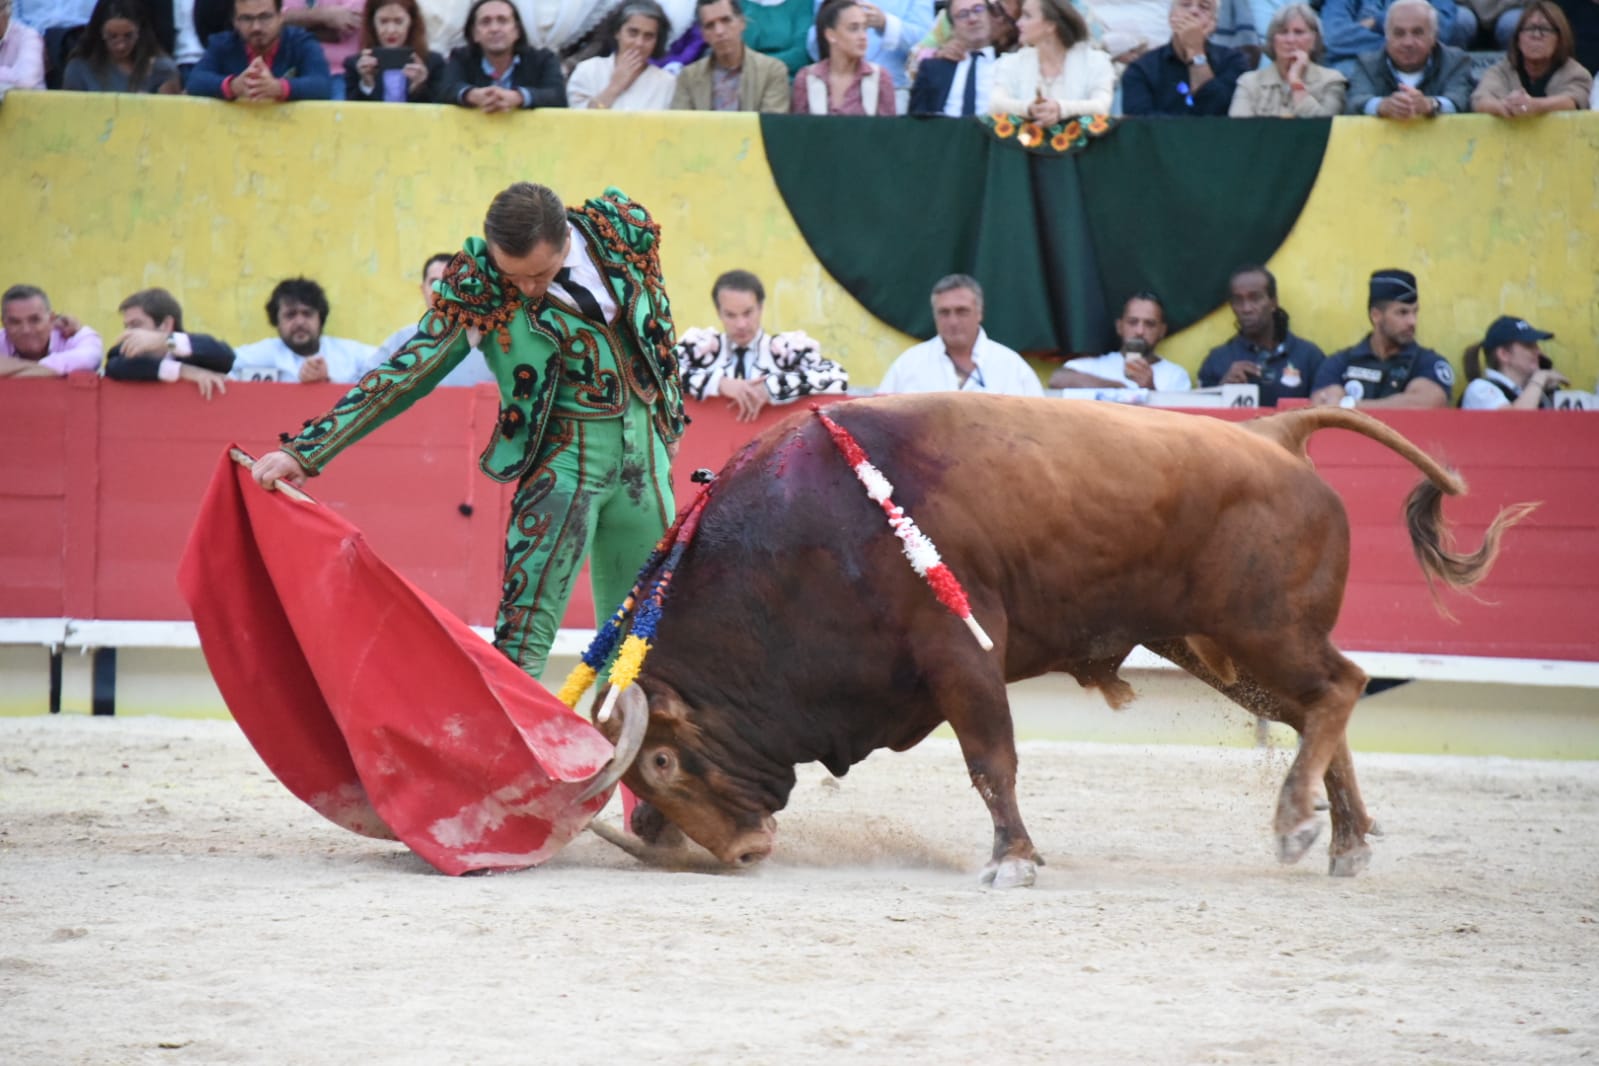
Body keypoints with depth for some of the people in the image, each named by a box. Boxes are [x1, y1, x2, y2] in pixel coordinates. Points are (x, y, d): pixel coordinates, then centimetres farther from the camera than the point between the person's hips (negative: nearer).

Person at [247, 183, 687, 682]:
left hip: (645, 451, 4)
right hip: (564, 458, -4)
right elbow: (405, 374, -14)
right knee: (525, 628, -14)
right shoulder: (476, 289, -14)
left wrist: (671, 420, 18)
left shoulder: (625, 230, -6)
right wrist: (306, 451, -20)